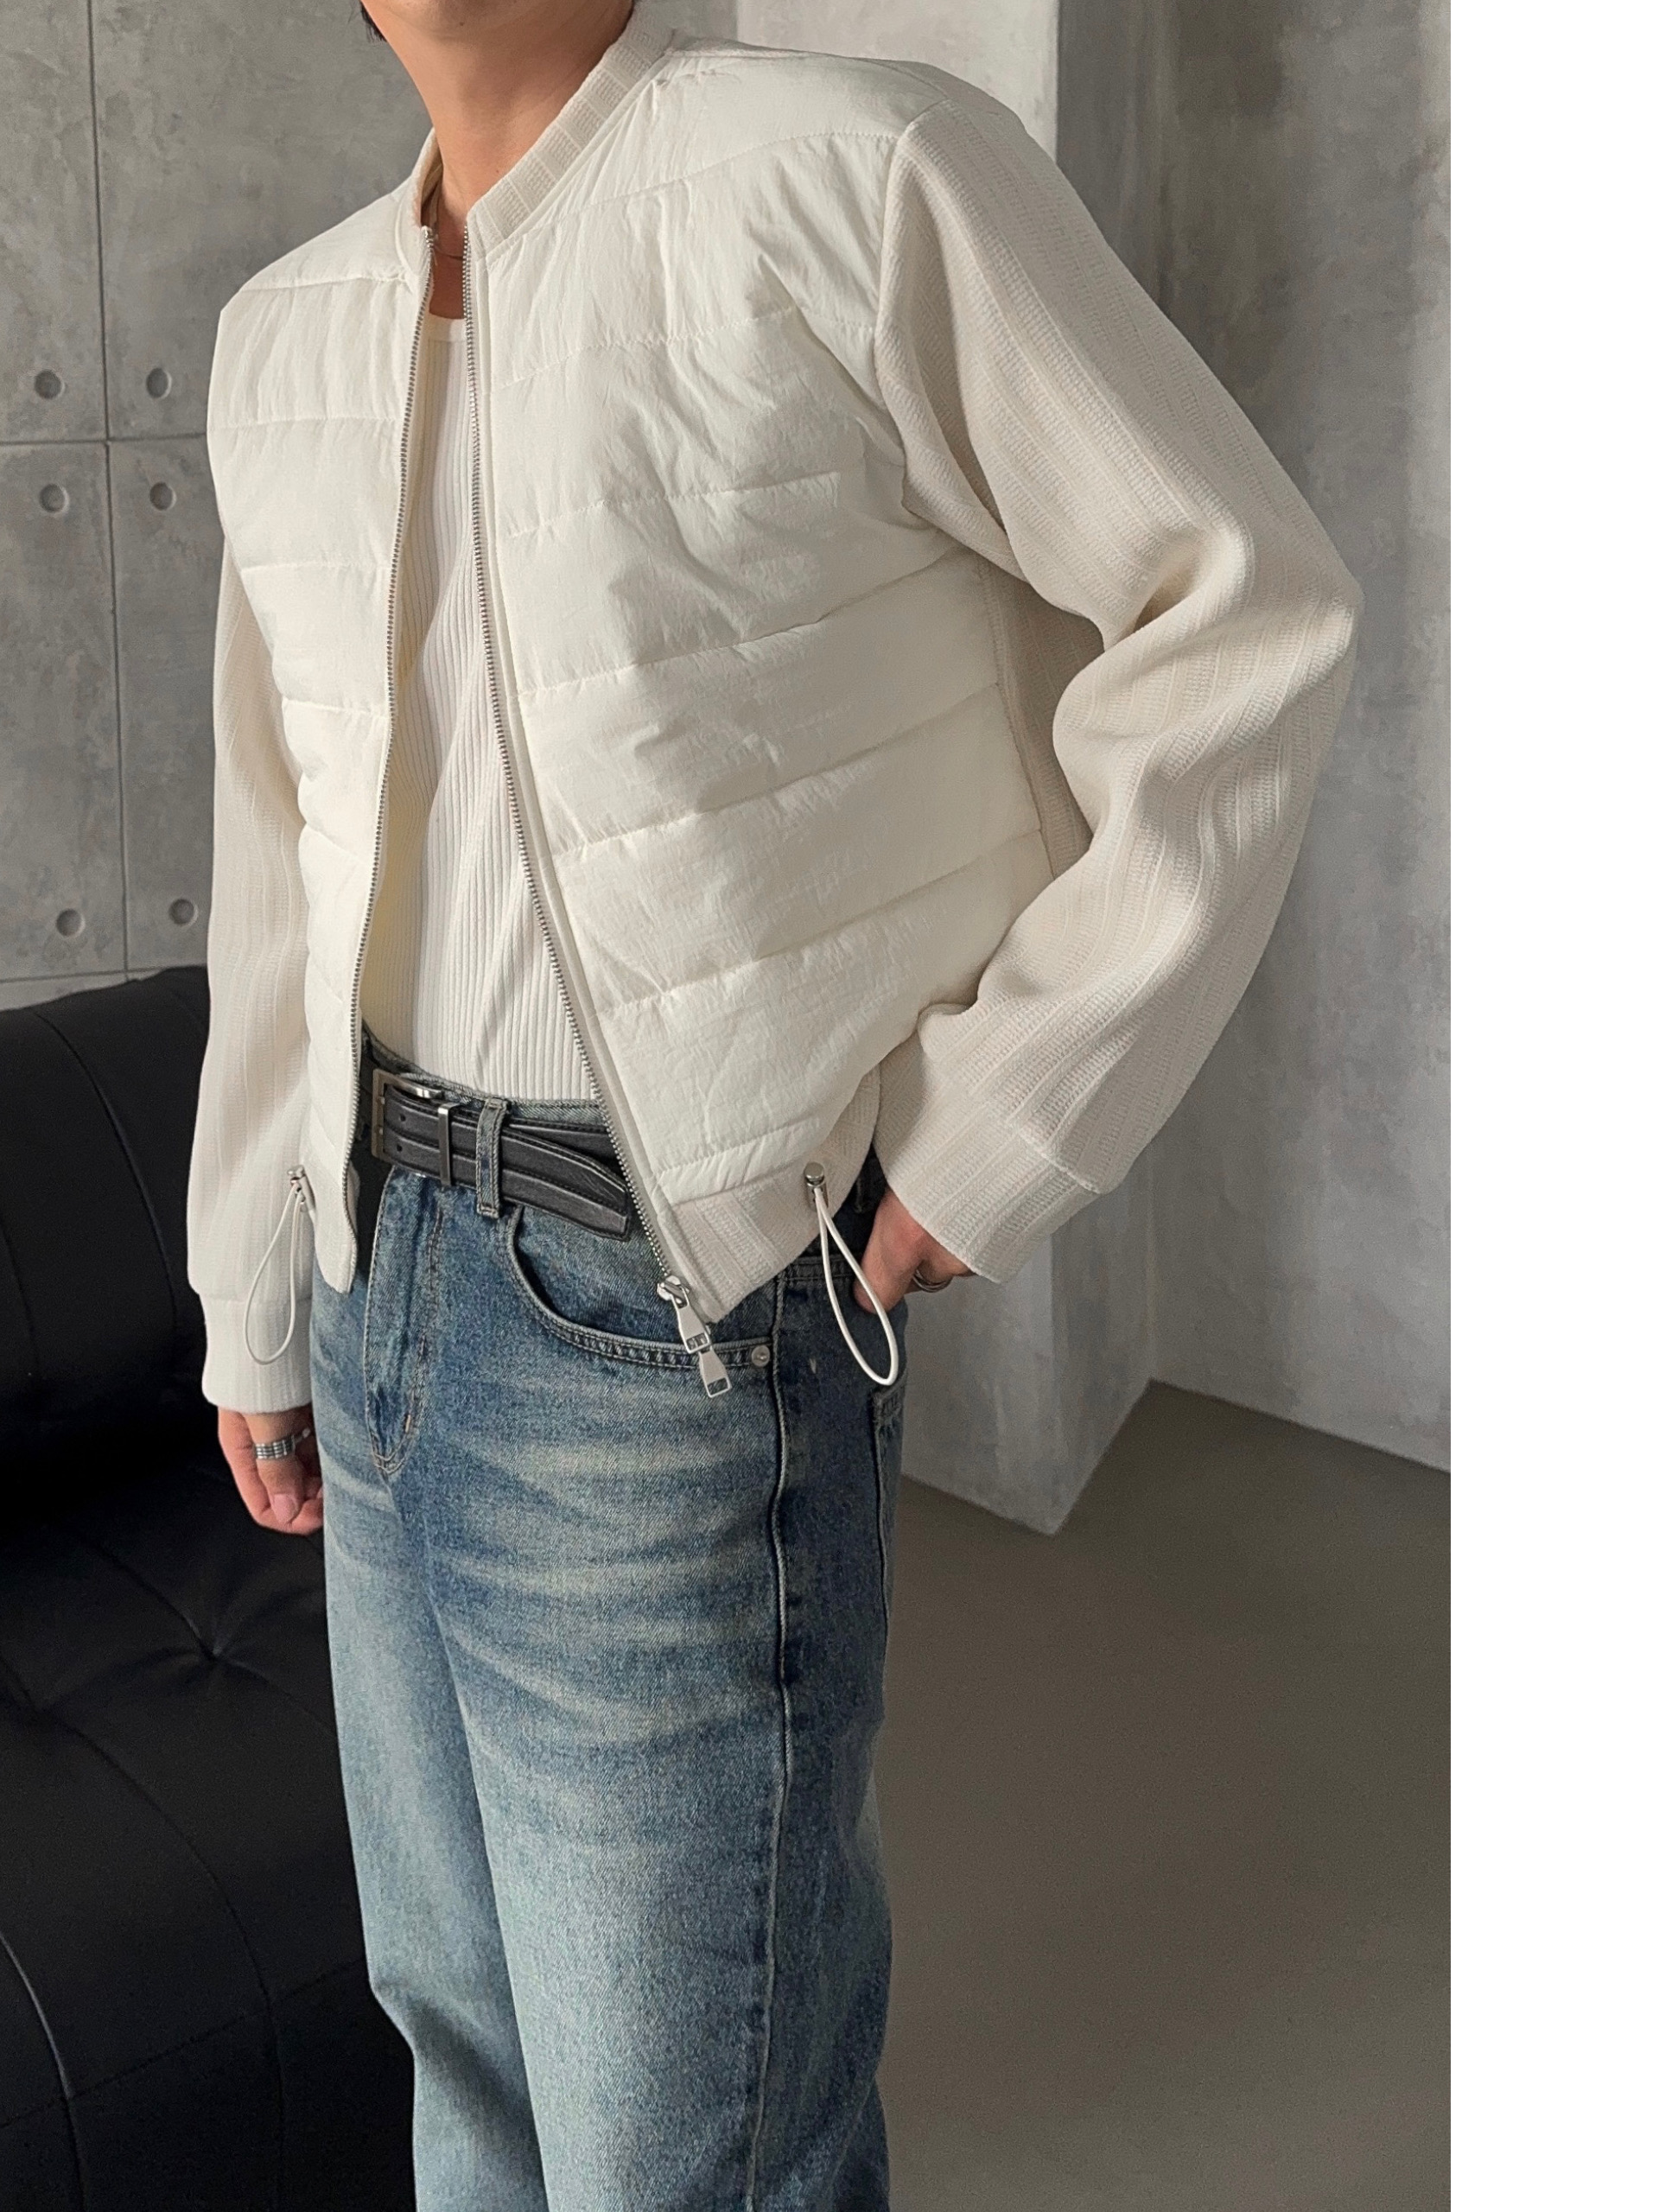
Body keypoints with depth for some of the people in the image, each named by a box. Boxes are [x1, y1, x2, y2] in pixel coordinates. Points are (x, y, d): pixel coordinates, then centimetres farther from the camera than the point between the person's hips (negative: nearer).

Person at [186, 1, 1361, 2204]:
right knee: (459, 2002, 23)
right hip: (385, 1269, 7)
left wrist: (1011, 1129, -13)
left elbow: (1253, 611, -12)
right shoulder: (284, 340, 8)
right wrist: (257, 1296, 17)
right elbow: (282, 863, 13)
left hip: (678, 1314, -6)